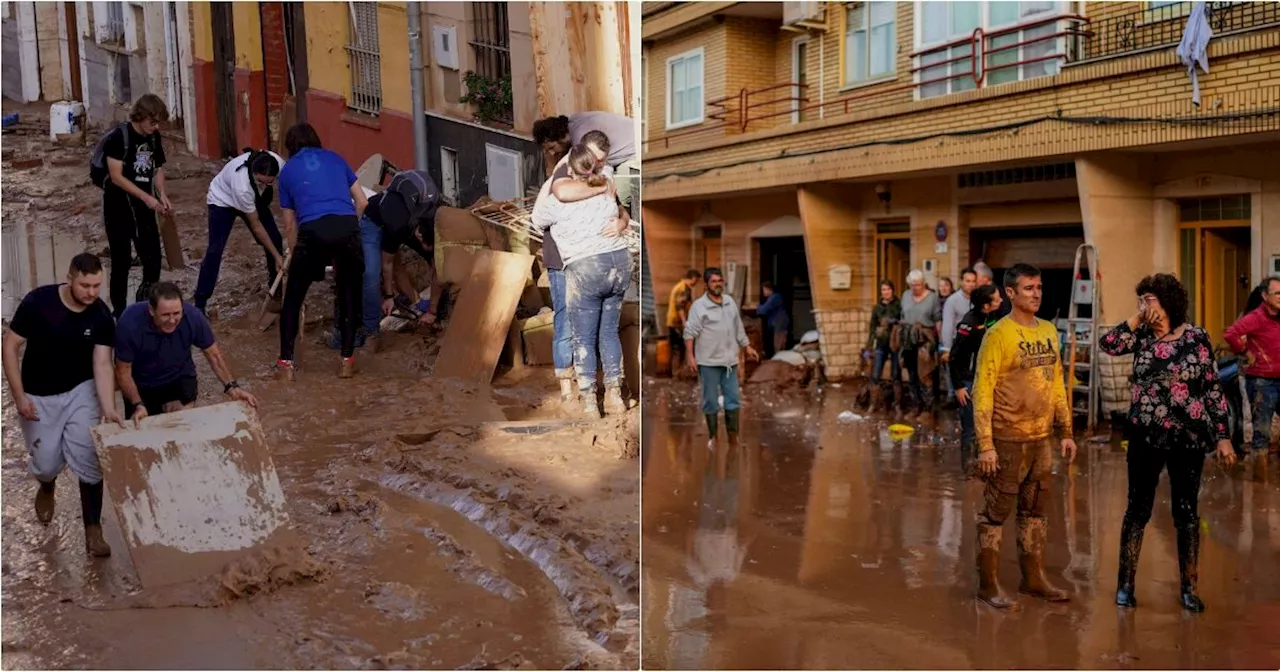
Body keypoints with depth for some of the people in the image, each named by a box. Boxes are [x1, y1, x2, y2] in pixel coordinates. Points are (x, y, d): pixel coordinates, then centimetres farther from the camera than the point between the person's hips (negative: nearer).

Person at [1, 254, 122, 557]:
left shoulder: (101, 316, -15)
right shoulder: (38, 301, -21)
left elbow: (102, 365, -17)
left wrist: (108, 409, -29)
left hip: (80, 391, 1)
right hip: (38, 396, -1)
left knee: (89, 460, -9)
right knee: (45, 464, 7)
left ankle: (93, 530, 2)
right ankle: (46, 488, 46)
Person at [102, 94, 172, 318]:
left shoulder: (154, 137, 3)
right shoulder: (118, 137, -15)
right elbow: (116, 176, -18)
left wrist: (163, 196, -4)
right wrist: (147, 197, -21)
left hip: (143, 207, 5)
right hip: (118, 208, -5)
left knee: (153, 258, 3)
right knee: (121, 261, 2)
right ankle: (119, 309, 15)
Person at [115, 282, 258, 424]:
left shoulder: (193, 317, -28)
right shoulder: (130, 323, -31)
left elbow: (214, 354, -12)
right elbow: (123, 371, -18)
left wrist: (231, 386, -24)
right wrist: (138, 405, -31)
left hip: (180, 377, 0)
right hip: (141, 384, 0)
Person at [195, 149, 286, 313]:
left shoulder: (278, 163, -34)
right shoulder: (242, 186, -45)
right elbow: (256, 225, -31)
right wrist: (277, 256, -26)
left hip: (255, 199, 5)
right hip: (223, 200, -5)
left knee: (275, 240, -1)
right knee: (215, 249, -15)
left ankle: (277, 291, 17)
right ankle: (199, 305, -9)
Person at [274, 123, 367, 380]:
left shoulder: (288, 170, 23)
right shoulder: (335, 158, 26)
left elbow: (290, 225, 23)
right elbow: (362, 202, 22)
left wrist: (297, 256, 35)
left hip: (313, 231, -1)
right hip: (347, 226, 1)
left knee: (293, 298, 17)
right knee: (350, 296, 20)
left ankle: (286, 363, 18)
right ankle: (347, 360, 20)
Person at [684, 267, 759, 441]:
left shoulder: (730, 301, 8)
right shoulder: (699, 306, -10)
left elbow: (738, 328, 17)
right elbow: (690, 332, -12)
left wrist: (747, 347, 16)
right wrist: (690, 356, -19)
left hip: (729, 360, 5)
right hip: (708, 362, -5)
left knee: (733, 398, 7)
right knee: (711, 400, 4)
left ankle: (733, 436, 17)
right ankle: (713, 437, 14)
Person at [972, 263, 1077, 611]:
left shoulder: (1049, 331, 10)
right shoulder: (998, 335, -11)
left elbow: (1057, 384, 16)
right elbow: (982, 391, -14)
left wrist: (1066, 432, 12)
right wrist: (985, 445, -18)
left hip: (1042, 438, 7)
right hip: (1008, 439, -6)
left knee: (1035, 511, 15)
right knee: (997, 511, 1)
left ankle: (1033, 577, 27)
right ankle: (988, 584, 10)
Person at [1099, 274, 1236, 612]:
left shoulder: (1197, 338, -4)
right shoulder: (1142, 336, 2)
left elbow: (1213, 390, -2)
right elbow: (1107, 345, -16)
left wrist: (1223, 436, -4)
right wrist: (1137, 318, -14)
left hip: (1188, 438, -1)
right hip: (1145, 437, 2)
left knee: (1186, 512, 7)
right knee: (1138, 508, 7)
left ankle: (1189, 588, 21)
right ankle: (1125, 583, 17)